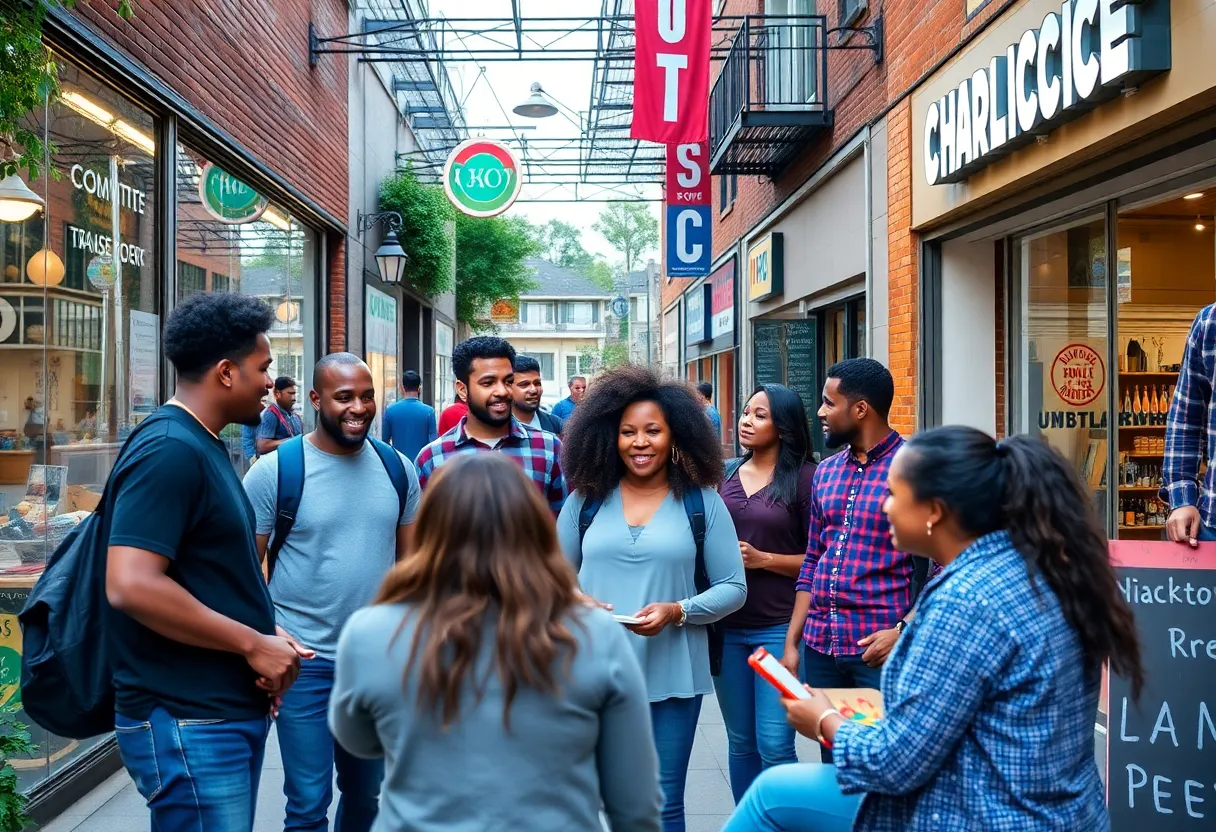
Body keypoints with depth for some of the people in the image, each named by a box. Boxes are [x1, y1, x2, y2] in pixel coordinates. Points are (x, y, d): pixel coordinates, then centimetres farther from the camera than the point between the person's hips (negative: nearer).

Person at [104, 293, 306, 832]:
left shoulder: (203, 445, 13)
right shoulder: (169, 450, -18)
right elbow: (131, 586, -27)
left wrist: (264, 640, 5)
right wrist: (254, 644, -18)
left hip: (232, 709, 10)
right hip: (188, 726, -10)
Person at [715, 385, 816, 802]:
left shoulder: (805, 478, -6)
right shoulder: (726, 474, 8)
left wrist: (763, 559, -15)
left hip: (779, 627, -4)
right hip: (727, 626, 5)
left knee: (774, 746, -5)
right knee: (740, 742, 12)